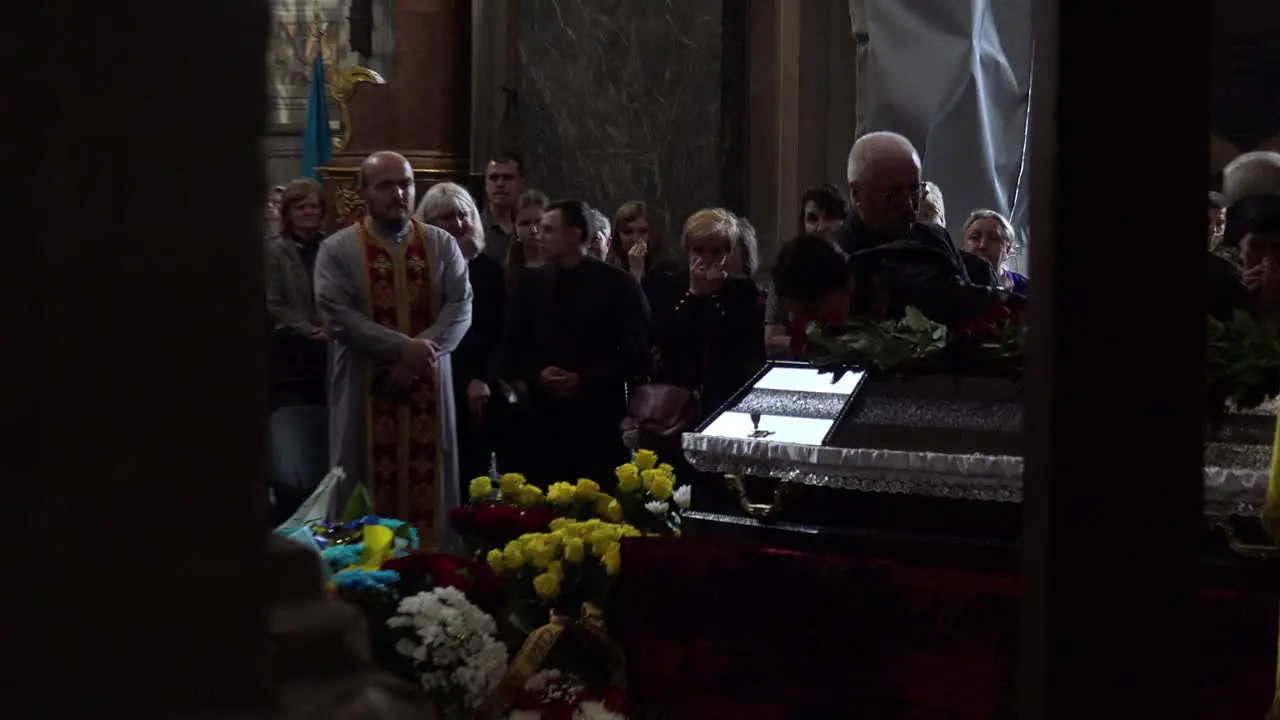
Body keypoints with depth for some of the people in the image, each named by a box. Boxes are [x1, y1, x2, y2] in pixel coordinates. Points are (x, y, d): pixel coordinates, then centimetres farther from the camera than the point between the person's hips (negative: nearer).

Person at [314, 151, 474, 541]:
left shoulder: (442, 245, 7)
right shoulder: (338, 249, -2)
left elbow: (461, 307, -1)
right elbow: (337, 315, -12)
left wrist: (421, 352, -16)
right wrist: (403, 347, -19)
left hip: (427, 389, 2)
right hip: (365, 390, -2)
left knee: (426, 485, 4)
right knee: (371, 487, 0)